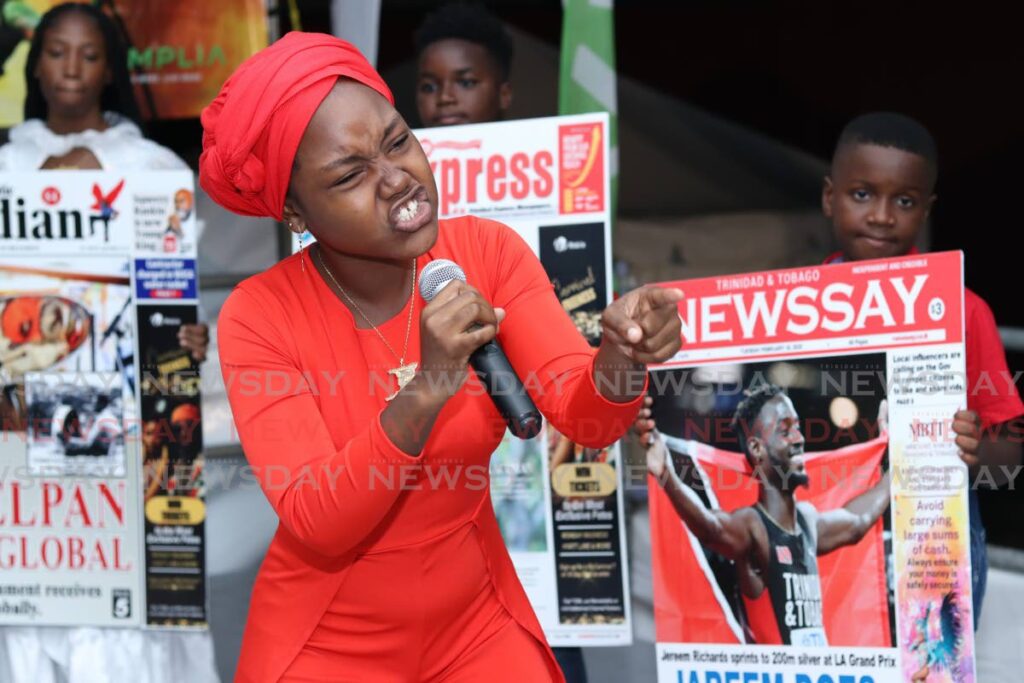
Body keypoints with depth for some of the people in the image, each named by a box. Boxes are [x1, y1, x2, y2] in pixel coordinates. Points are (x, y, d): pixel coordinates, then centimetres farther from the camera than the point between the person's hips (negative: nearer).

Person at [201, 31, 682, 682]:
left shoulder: (488, 252, -9)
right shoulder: (259, 316, -17)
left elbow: (584, 412, -19)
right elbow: (317, 525, -25)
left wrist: (621, 356, -40)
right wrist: (427, 390, -37)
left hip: (475, 625, 2)